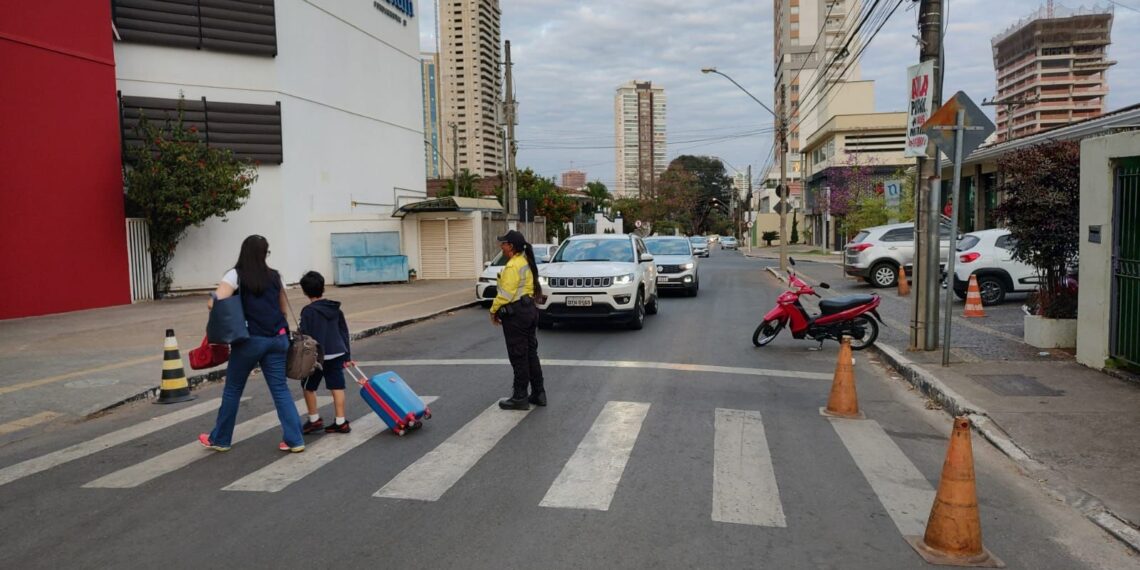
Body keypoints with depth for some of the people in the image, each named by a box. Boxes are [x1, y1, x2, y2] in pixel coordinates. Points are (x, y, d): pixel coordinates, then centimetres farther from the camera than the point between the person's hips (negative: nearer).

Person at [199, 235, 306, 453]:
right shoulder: (275, 276, 9)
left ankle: (220, 439, 25)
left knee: (233, 390, 12)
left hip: (250, 340, -3)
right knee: (280, 389, 6)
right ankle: (294, 440, 2)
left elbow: (213, 303, -15)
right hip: (277, 339, 4)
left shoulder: (235, 275, -4)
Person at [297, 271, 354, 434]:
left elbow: (305, 336, -12)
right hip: (337, 354, 6)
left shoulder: (308, 311, -11)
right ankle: (341, 422, 8)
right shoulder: (335, 308, 8)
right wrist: (346, 356, 18)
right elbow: (344, 332, 12)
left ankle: (314, 420, 17)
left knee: (309, 387, 12)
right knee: (337, 387, 7)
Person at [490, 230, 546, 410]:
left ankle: (520, 397, 5)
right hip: (529, 309, 10)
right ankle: (538, 393, 20)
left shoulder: (513, 266, -18)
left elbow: (506, 293, -22)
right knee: (531, 354, 15)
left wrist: (494, 310, -8)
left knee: (518, 357, -2)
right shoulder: (527, 262, 12)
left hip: (515, 314, -10)